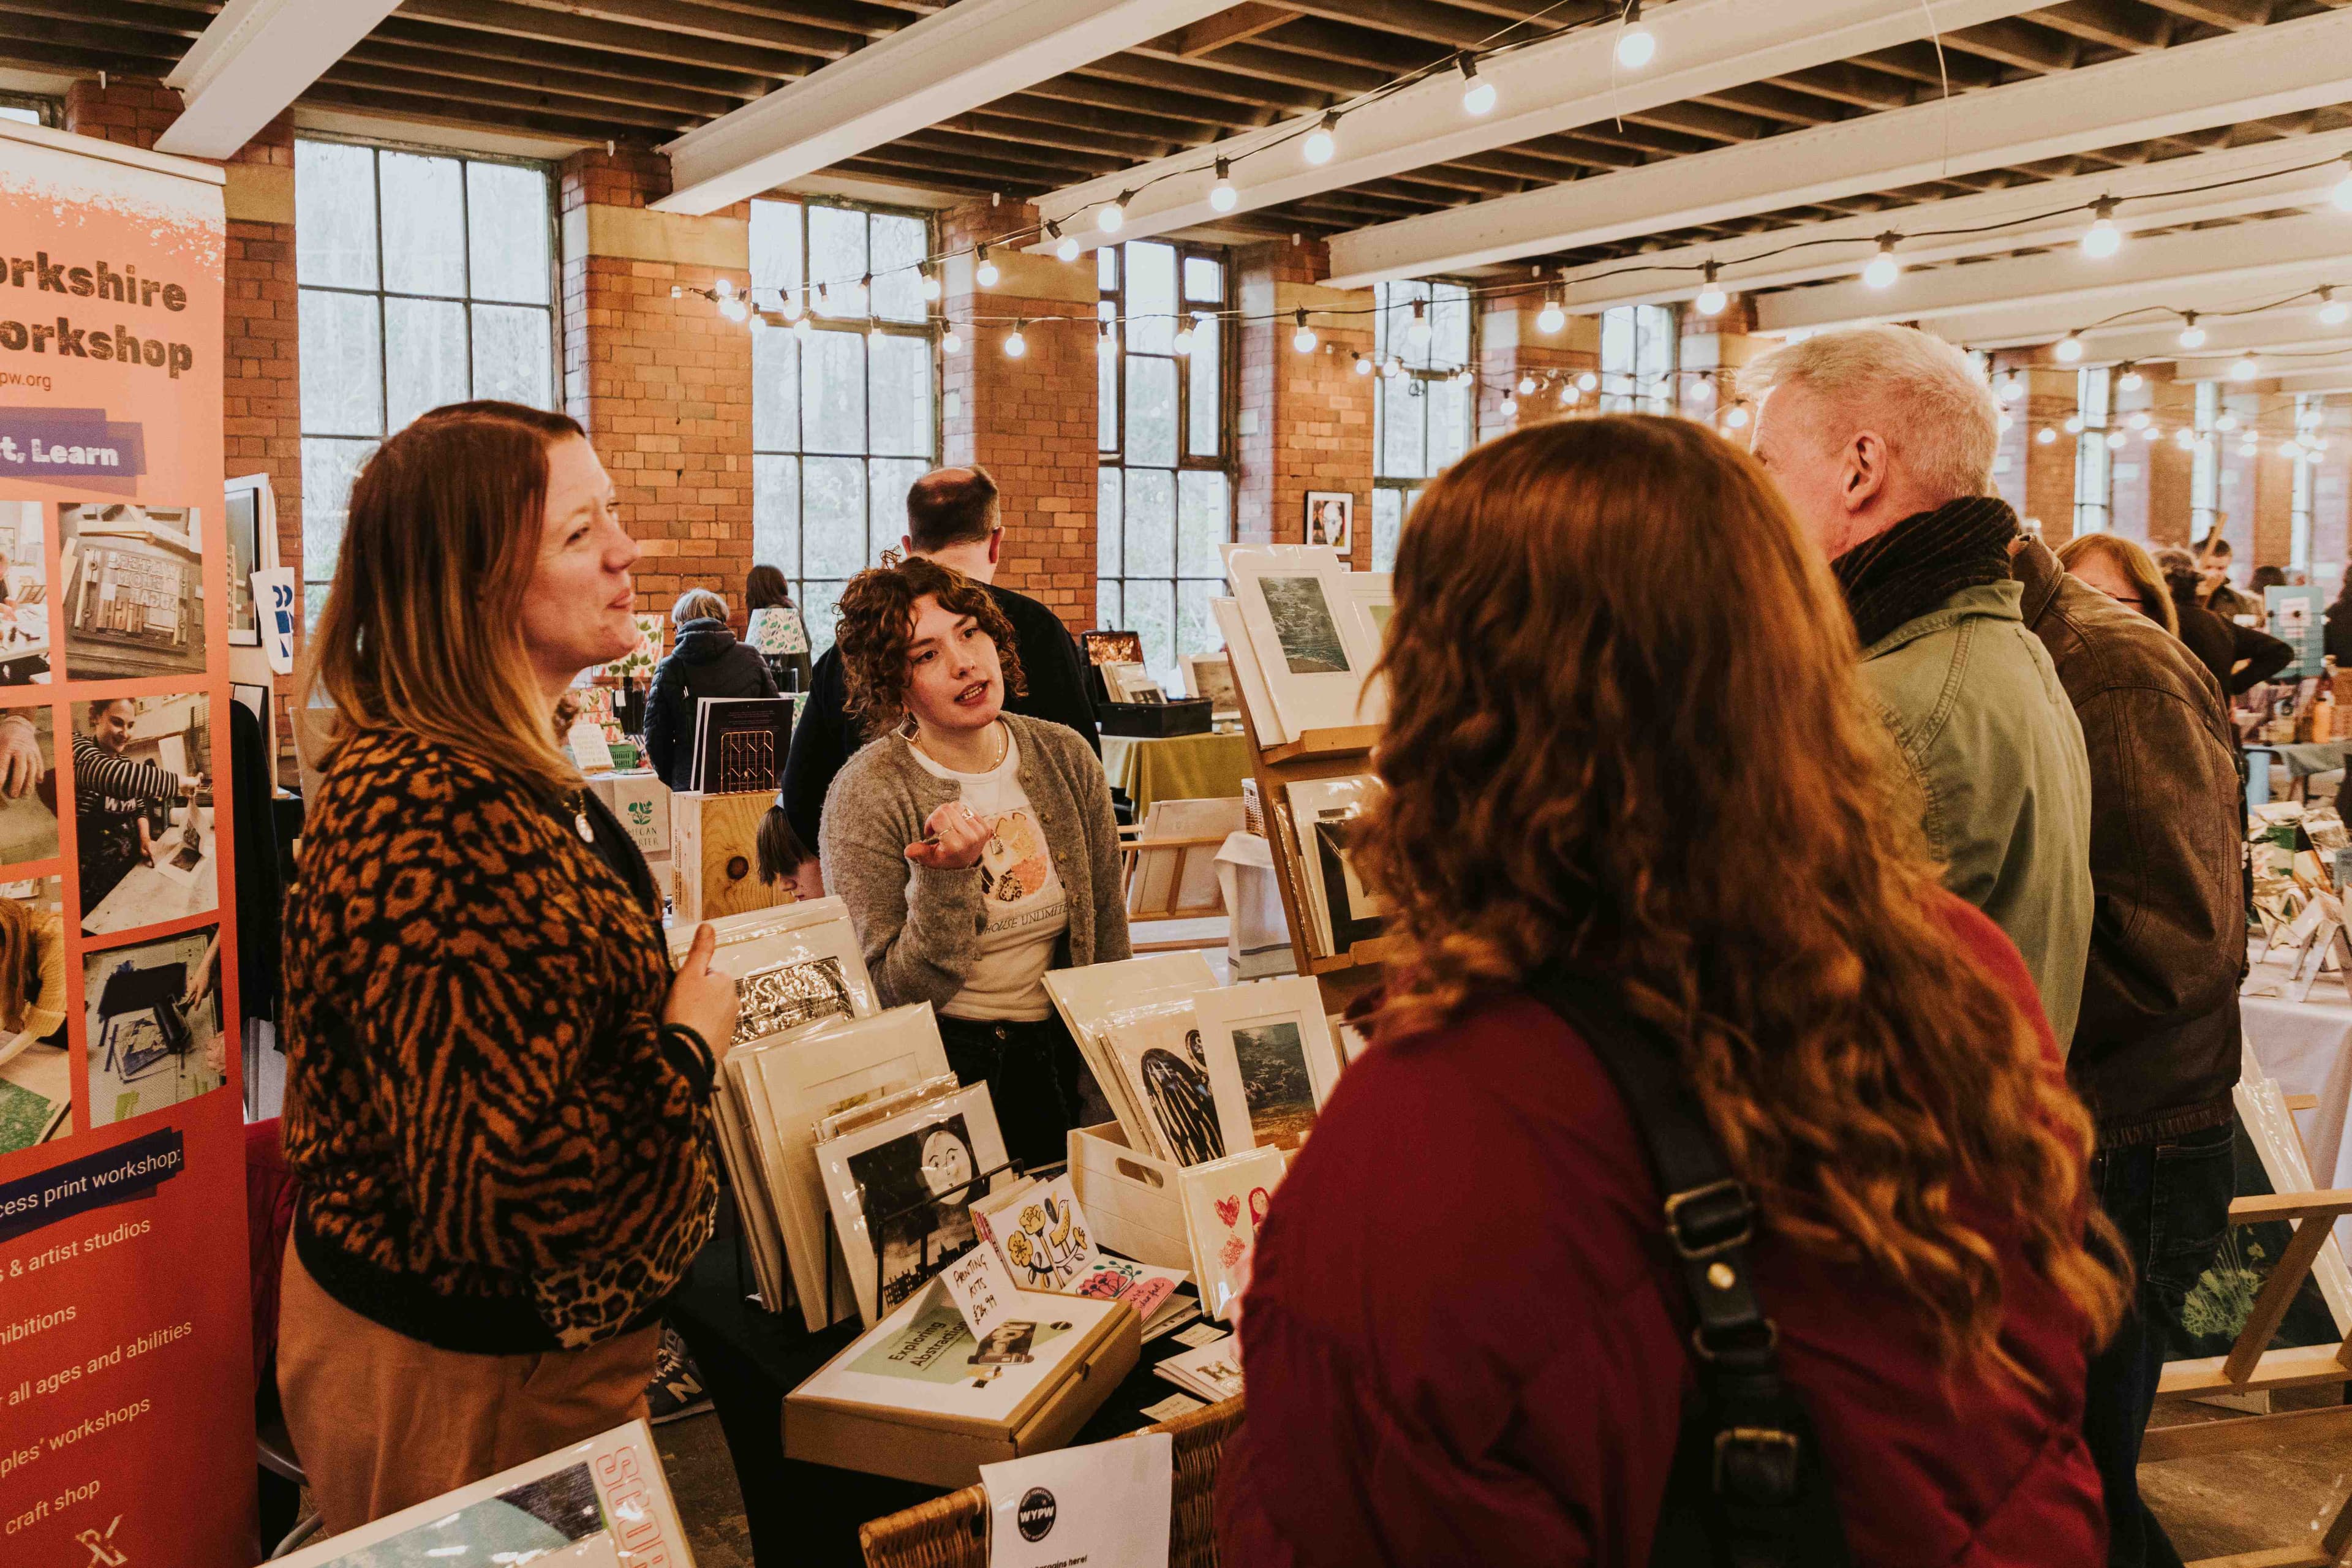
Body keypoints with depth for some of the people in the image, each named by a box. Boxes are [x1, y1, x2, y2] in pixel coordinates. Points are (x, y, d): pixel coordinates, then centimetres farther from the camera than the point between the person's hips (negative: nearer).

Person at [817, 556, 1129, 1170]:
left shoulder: (1065, 757, 1)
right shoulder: (867, 793, -14)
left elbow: (1108, 932, 10)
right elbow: (892, 994, -13)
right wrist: (947, 877, -27)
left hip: (1062, 1055, 4)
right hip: (940, 1063, -4)